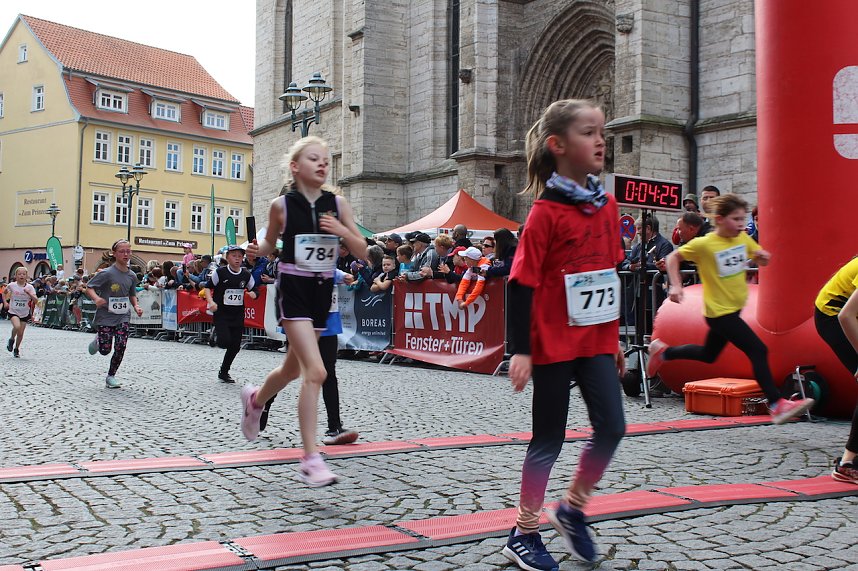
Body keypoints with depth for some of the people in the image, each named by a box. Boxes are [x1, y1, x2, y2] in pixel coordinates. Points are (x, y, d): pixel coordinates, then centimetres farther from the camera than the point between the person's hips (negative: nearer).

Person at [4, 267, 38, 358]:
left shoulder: (30, 287, -9)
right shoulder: (12, 285, -8)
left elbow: (35, 300, -18)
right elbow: (4, 292, 13)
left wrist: (29, 293, -32)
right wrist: (5, 302, 3)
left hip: (25, 313, 2)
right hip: (13, 311, -1)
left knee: (21, 333, 7)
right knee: (17, 326, -28)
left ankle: (16, 349, 31)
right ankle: (12, 339, 3)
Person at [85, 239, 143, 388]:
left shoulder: (131, 276, 2)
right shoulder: (107, 273, -13)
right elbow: (89, 287, -10)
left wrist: (136, 306, -2)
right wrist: (96, 298, -30)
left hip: (123, 316, 3)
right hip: (105, 316, -3)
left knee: (121, 347, -9)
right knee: (105, 350, 0)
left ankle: (111, 376, 9)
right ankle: (98, 340, 37)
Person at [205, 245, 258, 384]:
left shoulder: (246, 274, 2)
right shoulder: (220, 272, -8)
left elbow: (253, 288, 14)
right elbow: (208, 287, -2)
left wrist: (252, 294, -9)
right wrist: (211, 302, -17)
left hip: (238, 314, 4)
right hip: (221, 313, -4)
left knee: (235, 346, 5)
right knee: (224, 342, -19)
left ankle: (224, 372, 23)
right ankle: (216, 333, 17)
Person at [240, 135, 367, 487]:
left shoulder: (337, 204, 2)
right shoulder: (281, 204, -5)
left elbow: (362, 253, 2)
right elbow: (269, 244, 11)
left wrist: (342, 231, -16)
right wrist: (257, 250, -11)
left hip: (322, 290, 5)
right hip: (293, 289, -5)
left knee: (294, 368, 21)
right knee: (316, 372, -19)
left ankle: (255, 399, 54)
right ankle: (311, 461, -13)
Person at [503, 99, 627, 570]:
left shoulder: (607, 206, 7)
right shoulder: (545, 212, -13)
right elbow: (521, 283, -14)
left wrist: (615, 337, 18)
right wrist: (519, 350, -16)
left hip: (596, 341, 6)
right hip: (553, 343, -6)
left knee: (612, 428, 3)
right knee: (549, 439, 4)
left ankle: (572, 509, 26)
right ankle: (524, 533, 21)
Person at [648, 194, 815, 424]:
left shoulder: (743, 238, 3)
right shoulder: (704, 244, -16)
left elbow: (761, 259, 15)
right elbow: (673, 257, -6)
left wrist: (763, 257, -9)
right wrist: (676, 286, -17)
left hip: (733, 309, 8)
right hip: (718, 311, -8)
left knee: (708, 355, 22)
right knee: (758, 351, -15)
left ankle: (662, 351, 38)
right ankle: (777, 405, -11)